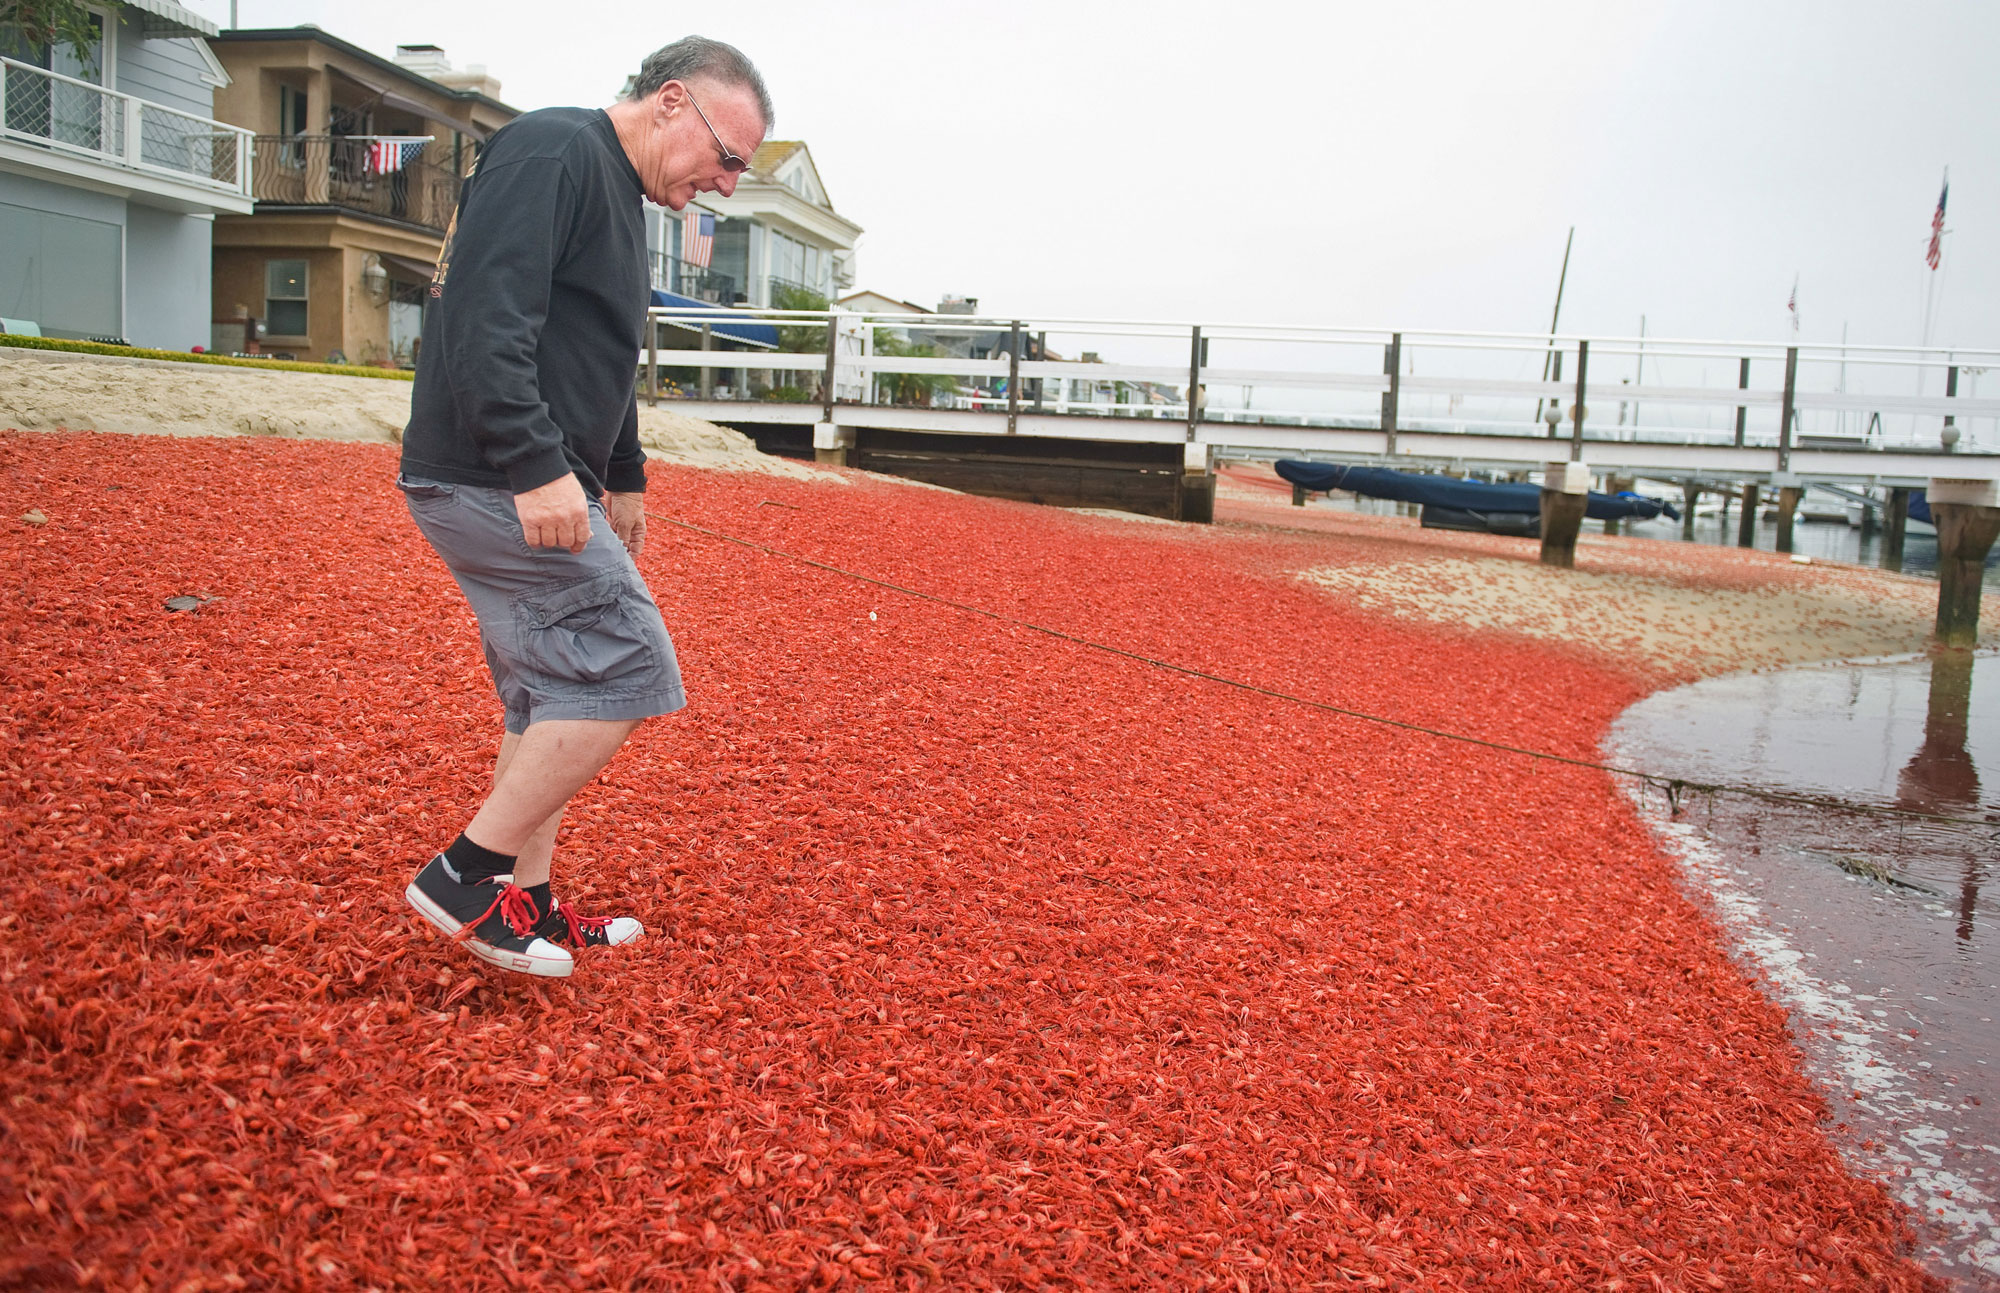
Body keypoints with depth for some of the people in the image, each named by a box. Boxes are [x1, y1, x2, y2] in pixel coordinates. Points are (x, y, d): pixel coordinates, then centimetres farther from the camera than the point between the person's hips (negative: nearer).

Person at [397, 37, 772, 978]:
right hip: (498, 480, -11)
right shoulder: (550, 152, -12)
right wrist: (536, 468, -30)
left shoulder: (618, 193, 21)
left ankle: (525, 908, 23)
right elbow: (485, 319, -24)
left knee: (553, 698, 13)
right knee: (627, 672, -11)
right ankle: (465, 873, -2)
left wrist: (623, 478, 29)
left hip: (538, 483, 11)